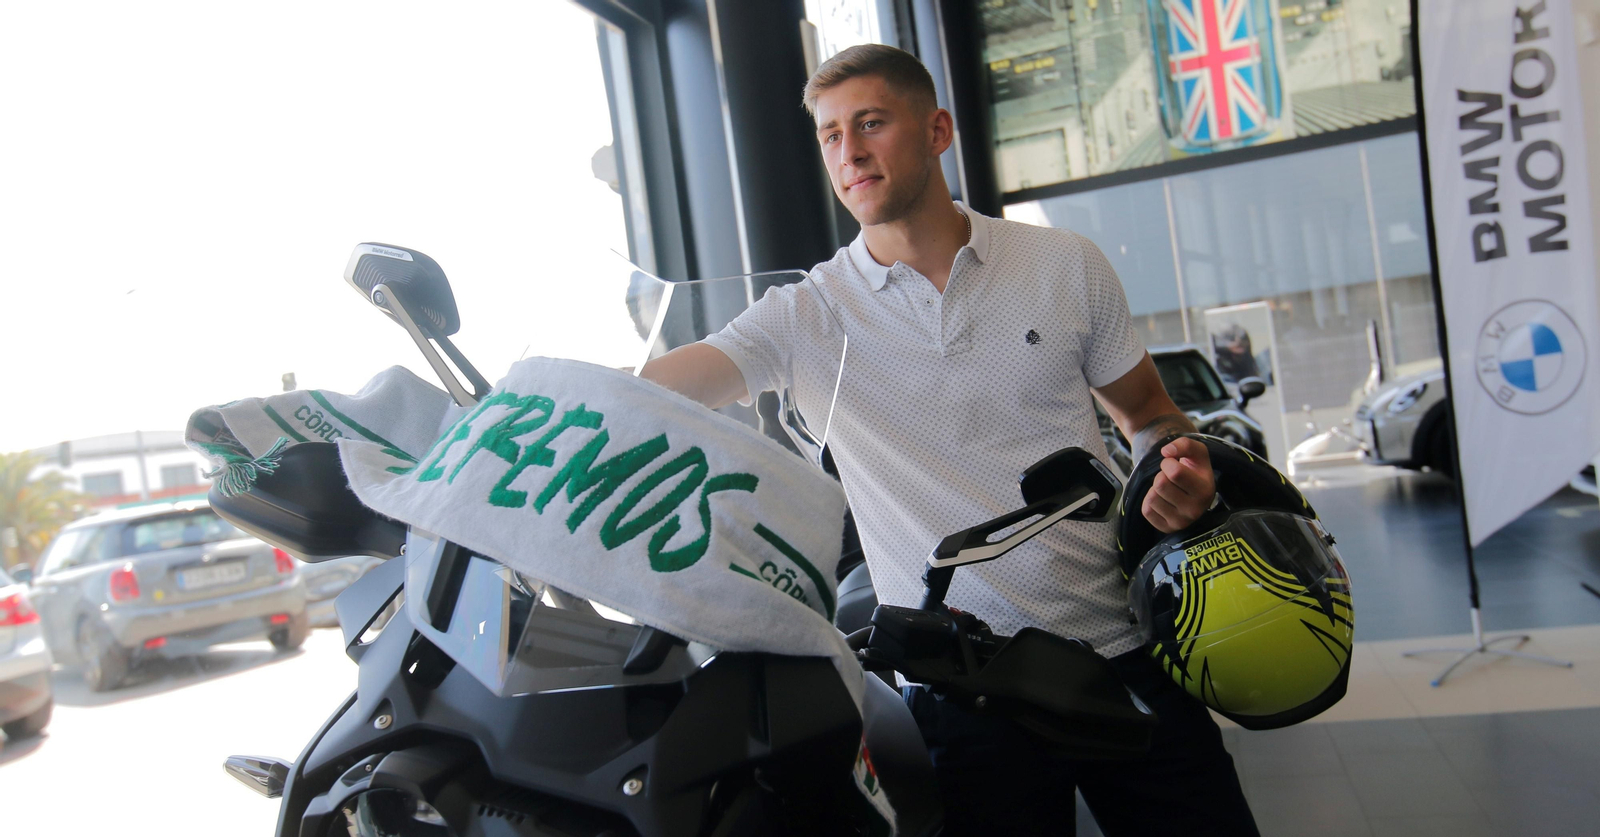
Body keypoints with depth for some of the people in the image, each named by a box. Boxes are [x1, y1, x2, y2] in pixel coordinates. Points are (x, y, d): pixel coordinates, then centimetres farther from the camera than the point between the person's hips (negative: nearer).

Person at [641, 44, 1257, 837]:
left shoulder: (1067, 265, 2)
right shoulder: (805, 313, -3)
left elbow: (1147, 409, 12)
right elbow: (640, 393, -13)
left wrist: (1182, 470, -9)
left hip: (1123, 652, 2)